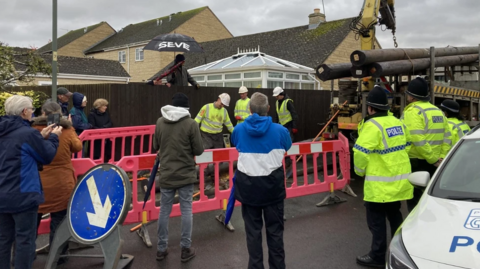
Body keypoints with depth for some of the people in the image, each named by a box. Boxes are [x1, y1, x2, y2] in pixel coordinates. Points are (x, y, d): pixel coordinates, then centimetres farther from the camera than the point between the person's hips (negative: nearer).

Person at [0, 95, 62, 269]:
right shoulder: (28, 133, -18)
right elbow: (47, 156, -5)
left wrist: (41, 137, 16)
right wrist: (53, 137, 9)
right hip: (23, 196, -7)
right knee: (24, 240, 5)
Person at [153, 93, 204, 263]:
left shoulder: (160, 122, -1)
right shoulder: (191, 124, -11)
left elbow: (156, 147, 9)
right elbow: (199, 150, -8)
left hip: (166, 174, 3)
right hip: (186, 174, -3)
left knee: (164, 211, 11)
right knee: (186, 210, 7)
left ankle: (161, 249, 22)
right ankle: (186, 249, 14)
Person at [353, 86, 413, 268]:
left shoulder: (372, 125, -18)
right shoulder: (397, 122, 7)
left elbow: (361, 152, -22)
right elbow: (406, 146, 16)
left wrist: (360, 171, -4)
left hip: (381, 183, -8)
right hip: (399, 181, 8)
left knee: (376, 220, 3)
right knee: (394, 215, 22)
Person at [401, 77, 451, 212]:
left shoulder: (412, 111, -12)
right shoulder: (438, 111, 14)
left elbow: (418, 140, -23)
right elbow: (447, 136, 11)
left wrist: (433, 158, -15)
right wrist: (441, 157, 5)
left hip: (416, 163, -8)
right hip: (433, 164, 8)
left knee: (415, 199, -1)